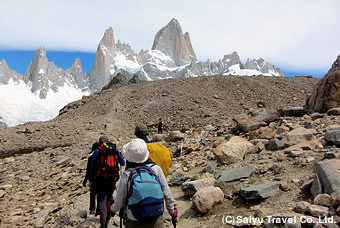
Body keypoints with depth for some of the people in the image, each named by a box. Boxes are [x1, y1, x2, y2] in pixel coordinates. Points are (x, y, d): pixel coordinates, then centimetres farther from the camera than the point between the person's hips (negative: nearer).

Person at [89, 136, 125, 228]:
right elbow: (123, 163, 12)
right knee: (109, 198, 19)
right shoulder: (115, 150, 4)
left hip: (101, 179, -3)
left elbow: (92, 167, -2)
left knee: (101, 200, 3)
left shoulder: (97, 151, -4)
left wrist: (91, 180, 6)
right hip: (113, 179, 3)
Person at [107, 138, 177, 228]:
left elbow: (119, 203, -6)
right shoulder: (156, 169, -12)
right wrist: (172, 210, 15)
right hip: (156, 221, 1)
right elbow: (167, 194, -2)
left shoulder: (127, 175, -16)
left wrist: (110, 208, 17)